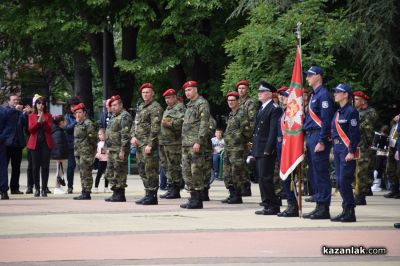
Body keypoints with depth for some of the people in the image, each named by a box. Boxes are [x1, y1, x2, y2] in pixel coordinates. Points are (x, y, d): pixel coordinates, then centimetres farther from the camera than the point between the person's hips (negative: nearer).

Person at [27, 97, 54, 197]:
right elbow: (30, 129, -2)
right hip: (35, 143, 0)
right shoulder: (31, 116, 10)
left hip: (46, 143, 0)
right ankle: (37, 189, 3)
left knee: (45, 166, -3)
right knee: (35, 166, -2)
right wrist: (38, 121, -14)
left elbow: (49, 129, -2)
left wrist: (43, 121, -16)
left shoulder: (48, 115, 8)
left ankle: (44, 189, -1)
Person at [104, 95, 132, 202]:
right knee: (111, 173, 12)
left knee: (119, 173, -7)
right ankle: (115, 193, 18)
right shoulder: (114, 116, 20)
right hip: (112, 149, 10)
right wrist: (108, 148, 21)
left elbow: (125, 134, -19)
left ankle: (120, 195, -4)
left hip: (119, 150, -10)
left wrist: (122, 150, -23)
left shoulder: (125, 116, -12)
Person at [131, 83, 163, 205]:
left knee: (150, 170, -9)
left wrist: (150, 144, -20)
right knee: (142, 170, 11)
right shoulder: (141, 107, 20)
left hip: (149, 144, -9)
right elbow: (135, 123, 23)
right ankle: (148, 194, 17)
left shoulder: (155, 107, -8)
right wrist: (133, 136, 4)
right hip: (139, 144, 9)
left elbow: (155, 128, -15)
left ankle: (152, 196, -6)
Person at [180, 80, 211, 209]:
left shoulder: (202, 103, -7)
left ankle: (198, 200, -6)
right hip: (186, 144, 10)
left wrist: (198, 141, -22)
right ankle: (193, 197, 15)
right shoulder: (190, 105, 21)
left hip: (196, 144, -10)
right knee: (186, 171, 9)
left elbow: (204, 124, -15)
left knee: (196, 171, -9)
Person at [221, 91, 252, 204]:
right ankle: (232, 195, 18)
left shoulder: (241, 114, -10)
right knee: (228, 173, 11)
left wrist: (242, 141, -5)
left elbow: (247, 131, -14)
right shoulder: (231, 114, 17)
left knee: (237, 173, -7)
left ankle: (237, 196, -2)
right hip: (228, 147, 9)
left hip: (238, 148, -9)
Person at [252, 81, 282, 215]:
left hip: (267, 150, -10)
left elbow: (274, 131, -16)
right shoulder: (262, 108, 19)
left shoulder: (275, 109, -10)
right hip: (259, 151, 10)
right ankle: (267, 205, 15)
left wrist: (268, 150, -20)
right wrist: (254, 150, 17)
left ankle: (273, 206, -6)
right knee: (262, 178, 10)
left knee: (265, 178, -10)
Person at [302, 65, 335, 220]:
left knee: (321, 174, -8)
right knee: (314, 174, 11)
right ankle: (319, 206, 15)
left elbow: (326, 120, -17)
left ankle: (324, 209, -6)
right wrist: (307, 139, 18)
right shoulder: (313, 95, 18)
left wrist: (321, 142, -20)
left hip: (319, 138, -10)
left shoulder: (323, 95, -12)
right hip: (311, 137, 10)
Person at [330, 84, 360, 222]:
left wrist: (351, 152, -20)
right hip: (337, 148, 9)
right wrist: (334, 150, 17)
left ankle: (350, 213, -7)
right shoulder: (338, 112, 15)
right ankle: (346, 210, 14)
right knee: (339, 181, 9)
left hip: (347, 149, -9)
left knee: (344, 181, -11)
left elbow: (355, 133, -15)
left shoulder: (351, 111, -11)